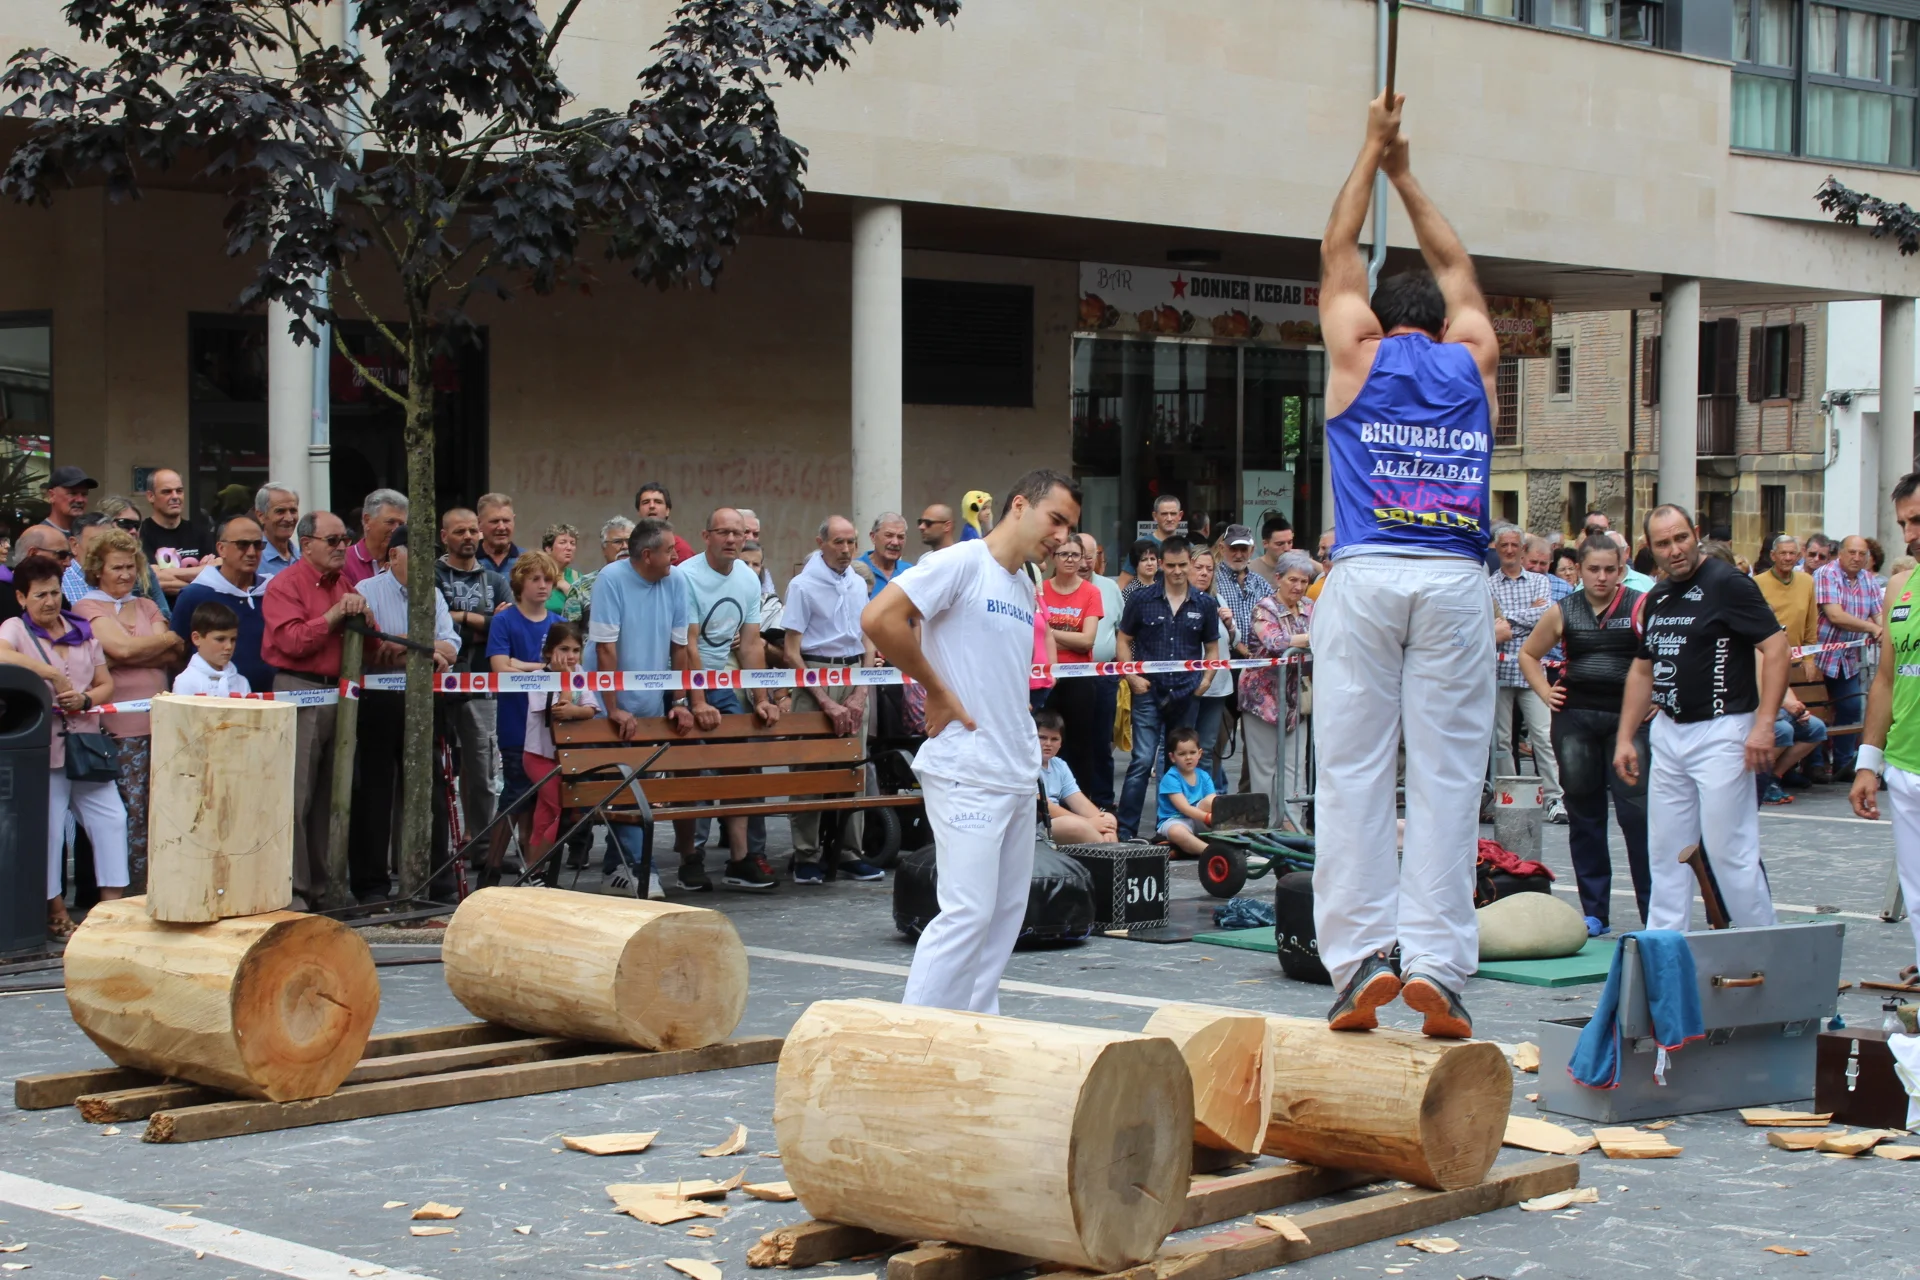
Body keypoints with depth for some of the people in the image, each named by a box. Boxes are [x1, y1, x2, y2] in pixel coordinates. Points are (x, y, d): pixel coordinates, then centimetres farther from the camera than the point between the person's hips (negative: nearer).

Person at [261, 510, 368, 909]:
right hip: (299, 692, -7)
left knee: (331, 796, 9)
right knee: (296, 796, -8)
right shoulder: (285, 585, -3)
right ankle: (291, 889, -6)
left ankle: (325, 883, 16)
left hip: (338, 692, 7)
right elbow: (293, 641, -15)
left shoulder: (345, 586, 18)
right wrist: (335, 615, -14)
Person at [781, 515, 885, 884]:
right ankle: (806, 858, 1)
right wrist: (827, 703, -10)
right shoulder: (803, 585, -5)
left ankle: (851, 853, 10)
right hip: (815, 677, -5)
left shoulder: (858, 584, 12)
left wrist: (860, 695, 2)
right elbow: (792, 652, -8)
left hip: (854, 677, 5)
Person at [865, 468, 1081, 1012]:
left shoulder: (1027, 590, 17)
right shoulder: (961, 563, -9)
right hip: (966, 773, -9)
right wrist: (938, 692, -13)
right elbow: (878, 618, -20)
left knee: (1007, 912, 11)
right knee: (968, 911, -12)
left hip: (1020, 775, 9)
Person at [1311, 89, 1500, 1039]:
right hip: (1456, 582, 1)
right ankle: (1434, 964, -6)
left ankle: (1362, 957, -6)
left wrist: (1374, 152, 35)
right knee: (1445, 776, -1)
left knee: (1352, 771, -1)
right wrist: (1404, 174, 41)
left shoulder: (1359, 354, 10)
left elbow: (1337, 253, 25)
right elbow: (1454, 265, 32)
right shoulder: (1473, 361, 15)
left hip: (1368, 575, -1)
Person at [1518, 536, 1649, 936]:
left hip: (1628, 718, -3)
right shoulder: (1563, 612, 8)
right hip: (1575, 719, 4)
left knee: (1635, 809, -11)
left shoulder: (1640, 607, -1)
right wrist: (1544, 692, 10)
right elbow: (1529, 654, 22)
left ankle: (1656, 910, -4)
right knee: (1584, 813, 7)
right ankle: (1594, 912, 15)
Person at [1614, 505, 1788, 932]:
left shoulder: (1727, 584, -10)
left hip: (1720, 732, -8)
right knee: (1666, 851, 9)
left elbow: (1776, 648, -16)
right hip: (1667, 733, 8)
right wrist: (1624, 738, 16)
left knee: (1730, 849, -6)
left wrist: (1763, 724, -22)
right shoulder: (1657, 597, 13)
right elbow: (1642, 671, 21)